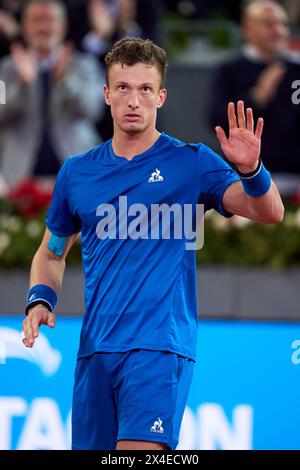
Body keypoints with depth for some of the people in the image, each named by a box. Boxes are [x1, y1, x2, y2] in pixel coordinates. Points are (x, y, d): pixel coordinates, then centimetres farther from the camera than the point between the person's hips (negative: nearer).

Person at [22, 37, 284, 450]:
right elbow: (52, 252, 23)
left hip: (161, 346, -4)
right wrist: (40, 300, 3)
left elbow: (269, 213, -9)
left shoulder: (190, 163, 0)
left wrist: (250, 169, -29)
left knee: (140, 449, -20)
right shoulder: (77, 172, 11)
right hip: (94, 350, 4)